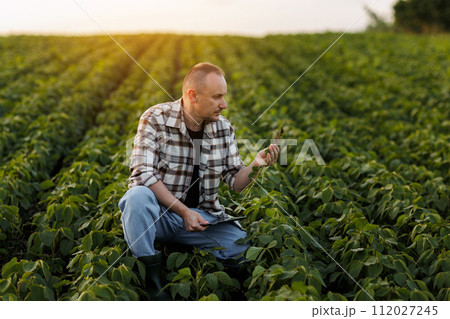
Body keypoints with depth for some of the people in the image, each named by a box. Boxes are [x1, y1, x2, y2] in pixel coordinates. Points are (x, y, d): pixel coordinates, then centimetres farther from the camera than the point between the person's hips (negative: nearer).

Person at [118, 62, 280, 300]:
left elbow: (235, 182, 4)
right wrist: (183, 212, -24)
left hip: (203, 215, 3)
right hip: (159, 212, -3)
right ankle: (150, 277, -22)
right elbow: (143, 174, -19)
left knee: (247, 247, -17)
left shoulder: (223, 128, 3)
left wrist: (254, 166, -19)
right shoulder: (155, 119, -11)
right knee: (138, 195, -36)